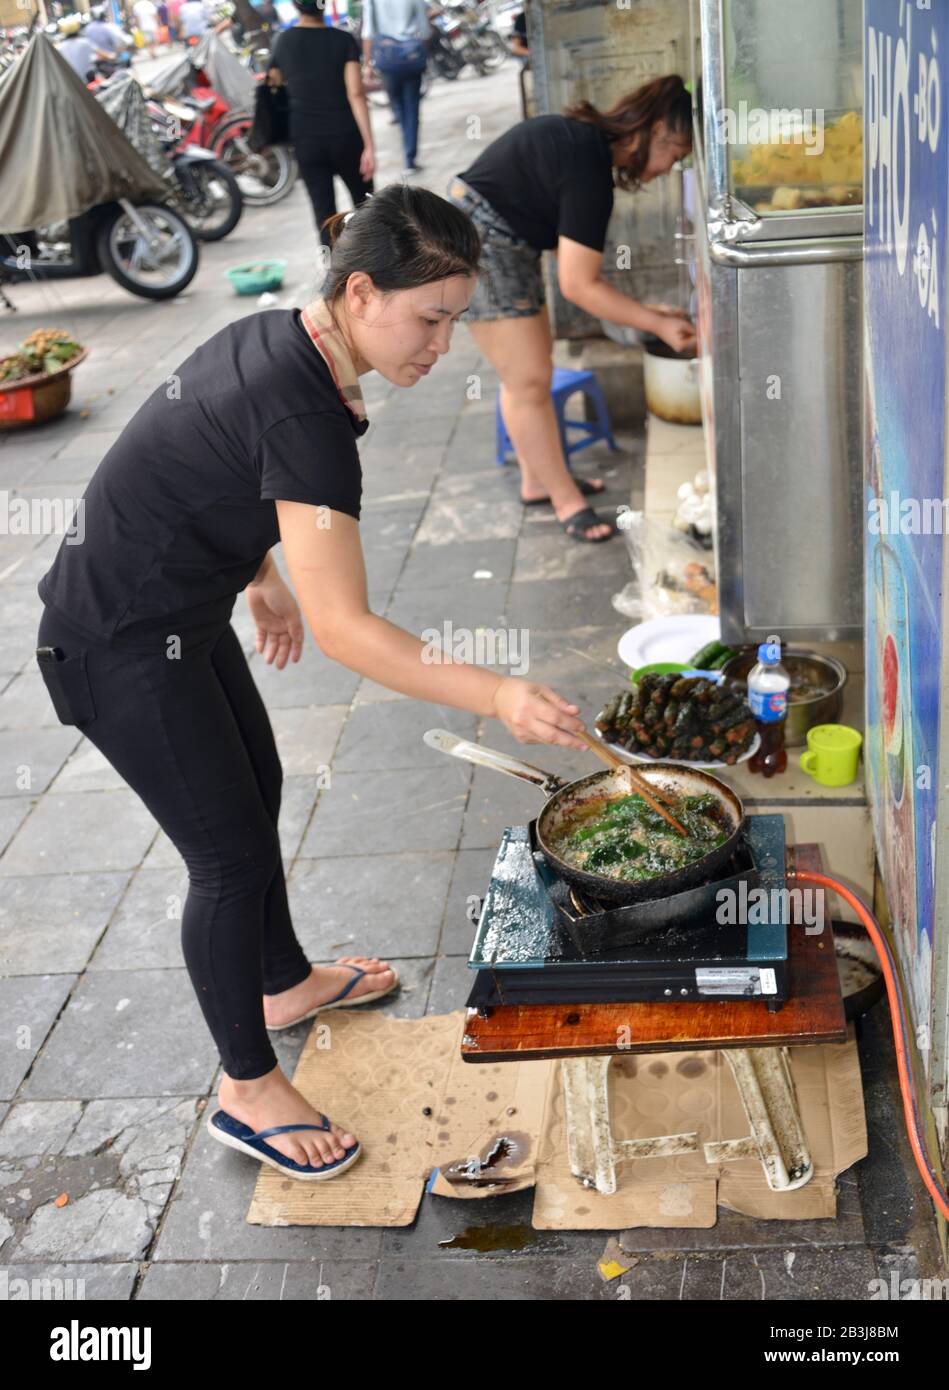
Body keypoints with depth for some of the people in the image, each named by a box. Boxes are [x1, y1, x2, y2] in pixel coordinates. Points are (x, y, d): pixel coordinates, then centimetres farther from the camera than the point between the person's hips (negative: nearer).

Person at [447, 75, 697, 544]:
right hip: (478, 245, -11)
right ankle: (568, 502, 3)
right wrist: (658, 324, -16)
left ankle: (537, 479, 29)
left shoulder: (584, 136, 5)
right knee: (529, 381, -5)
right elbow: (579, 286, -22)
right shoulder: (589, 171, -24)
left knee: (526, 369, 17)